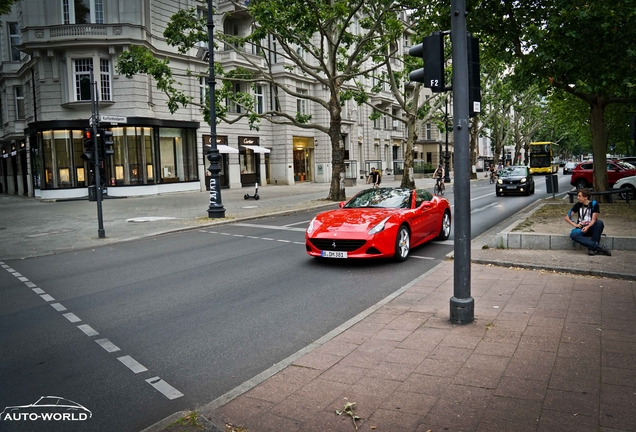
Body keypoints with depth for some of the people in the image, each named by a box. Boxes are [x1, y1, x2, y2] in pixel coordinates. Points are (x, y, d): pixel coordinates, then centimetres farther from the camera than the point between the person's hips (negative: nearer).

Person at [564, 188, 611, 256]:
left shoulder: (594, 204, -4)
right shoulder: (578, 205, 3)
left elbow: (593, 220, -10)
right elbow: (567, 218, 3)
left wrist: (588, 227, -29)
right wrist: (575, 224, -14)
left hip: (591, 228, -1)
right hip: (581, 228, 1)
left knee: (599, 222, -34)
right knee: (573, 234, -33)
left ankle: (592, 248, -32)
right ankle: (598, 246, -35)